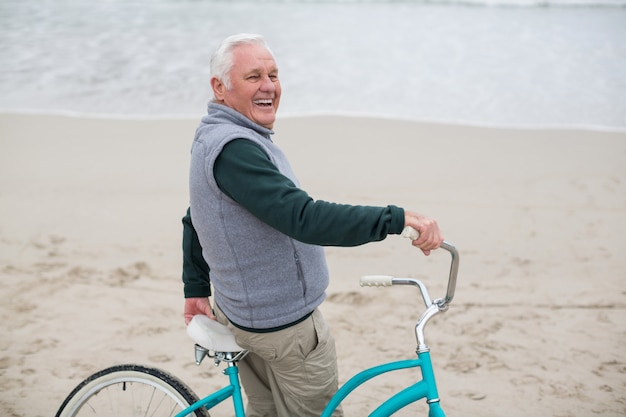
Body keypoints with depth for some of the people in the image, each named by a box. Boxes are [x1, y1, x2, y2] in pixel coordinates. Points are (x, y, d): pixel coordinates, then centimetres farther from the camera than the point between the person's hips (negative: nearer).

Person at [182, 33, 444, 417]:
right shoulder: (234, 148, -28)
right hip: (284, 326, -10)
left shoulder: (212, 137, 8)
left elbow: (194, 220, 17)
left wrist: (197, 290, 22)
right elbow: (304, 219, -39)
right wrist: (397, 218, -41)